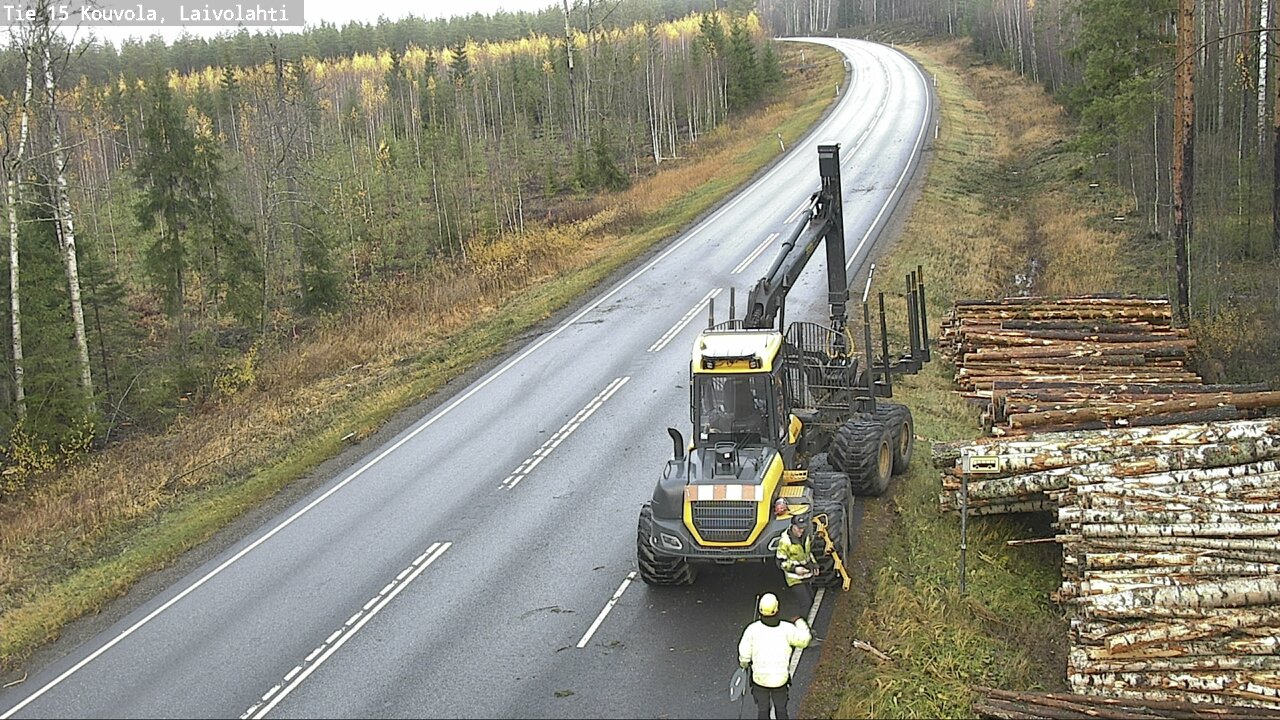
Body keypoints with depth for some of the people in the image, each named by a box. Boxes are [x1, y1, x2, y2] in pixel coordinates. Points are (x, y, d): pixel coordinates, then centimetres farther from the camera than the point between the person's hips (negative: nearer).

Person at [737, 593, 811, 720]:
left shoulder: (752, 629, -19)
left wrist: (744, 664, 13)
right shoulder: (786, 628, -19)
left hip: (760, 677, 0)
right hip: (780, 679, 0)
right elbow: (804, 640, -2)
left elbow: (744, 654, -11)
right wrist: (800, 624, 16)